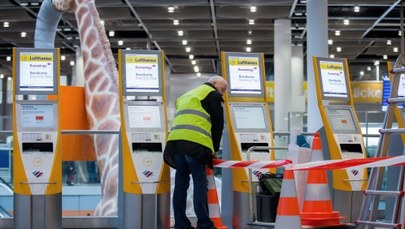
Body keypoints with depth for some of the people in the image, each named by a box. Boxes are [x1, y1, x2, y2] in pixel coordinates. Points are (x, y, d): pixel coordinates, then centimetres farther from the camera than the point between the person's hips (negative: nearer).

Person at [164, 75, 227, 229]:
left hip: (175, 141, 7)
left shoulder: (186, 96, 33)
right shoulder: (213, 94, 10)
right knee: (200, 183, -4)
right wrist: (214, 149, 17)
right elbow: (218, 123, 7)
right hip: (195, 143, -7)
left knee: (181, 183, 8)